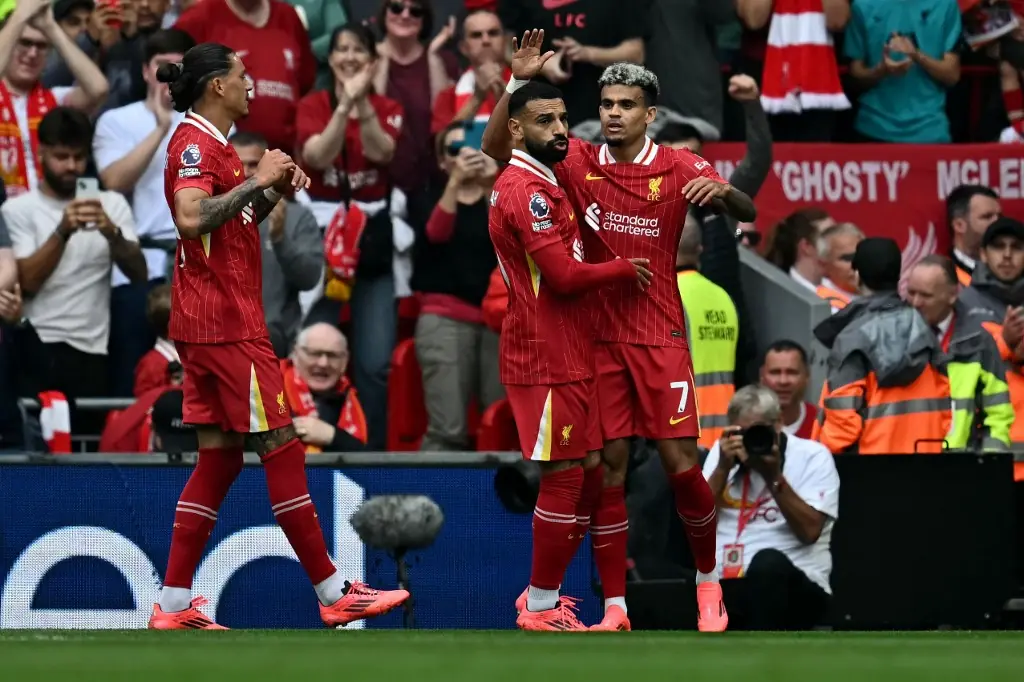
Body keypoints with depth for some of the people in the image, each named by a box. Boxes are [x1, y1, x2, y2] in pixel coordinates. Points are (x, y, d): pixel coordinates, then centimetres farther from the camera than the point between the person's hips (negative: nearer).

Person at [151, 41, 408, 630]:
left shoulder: (211, 145, 18)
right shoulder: (195, 145, -13)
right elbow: (192, 217, -30)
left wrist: (276, 191, 11)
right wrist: (258, 180, -24)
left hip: (211, 323, 11)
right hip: (226, 322, -11)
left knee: (219, 459, 8)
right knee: (282, 448, -6)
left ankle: (173, 605, 6)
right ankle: (334, 593, -3)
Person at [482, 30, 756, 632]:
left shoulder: (679, 168, -3)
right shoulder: (580, 162, 1)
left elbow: (747, 213, -8)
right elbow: (496, 150, 2)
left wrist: (724, 190, -31)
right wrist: (518, 83, -12)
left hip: (660, 338, -1)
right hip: (599, 338, 1)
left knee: (681, 463, -5)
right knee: (610, 467, 0)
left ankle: (709, 579, 17)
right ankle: (614, 607, 4)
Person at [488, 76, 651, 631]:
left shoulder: (542, 183, 16)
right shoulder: (526, 189, -16)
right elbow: (563, 274, -21)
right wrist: (624, 269, -7)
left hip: (568, 356, 10)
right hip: (546, 360, -10)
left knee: (589, 473, 13)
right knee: (565, 476, -6)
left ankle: (543, 593, 19)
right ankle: (540, 608, 1)